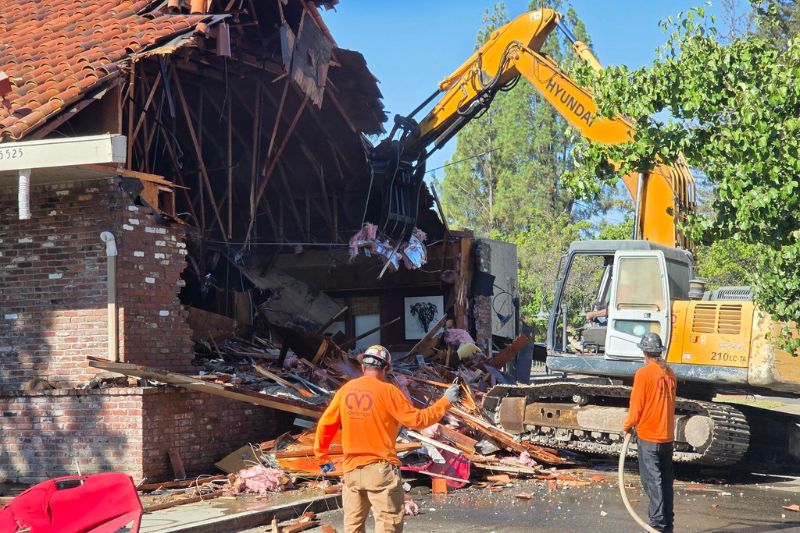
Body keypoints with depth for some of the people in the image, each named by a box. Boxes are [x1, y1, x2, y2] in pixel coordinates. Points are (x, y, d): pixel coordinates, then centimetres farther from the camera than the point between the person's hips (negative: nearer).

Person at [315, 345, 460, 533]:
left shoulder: (345, 390, 5)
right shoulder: (387, 391, -9)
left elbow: (325, 425, 9)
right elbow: (416, 420, -8)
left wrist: (322, 456, 21)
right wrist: (445, 401, 2)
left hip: (351, 469, 5)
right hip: (380, 469, -5)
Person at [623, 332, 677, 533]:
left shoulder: (644, 373, -13)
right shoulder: (670, 374, 6)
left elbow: (636, 406, -13)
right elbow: (670, 403, 13)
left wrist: (627, 426, 4)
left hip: (648, 436, -6)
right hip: (667, 436, 6)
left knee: (653, 482, -2)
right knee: (666, 481, 13)